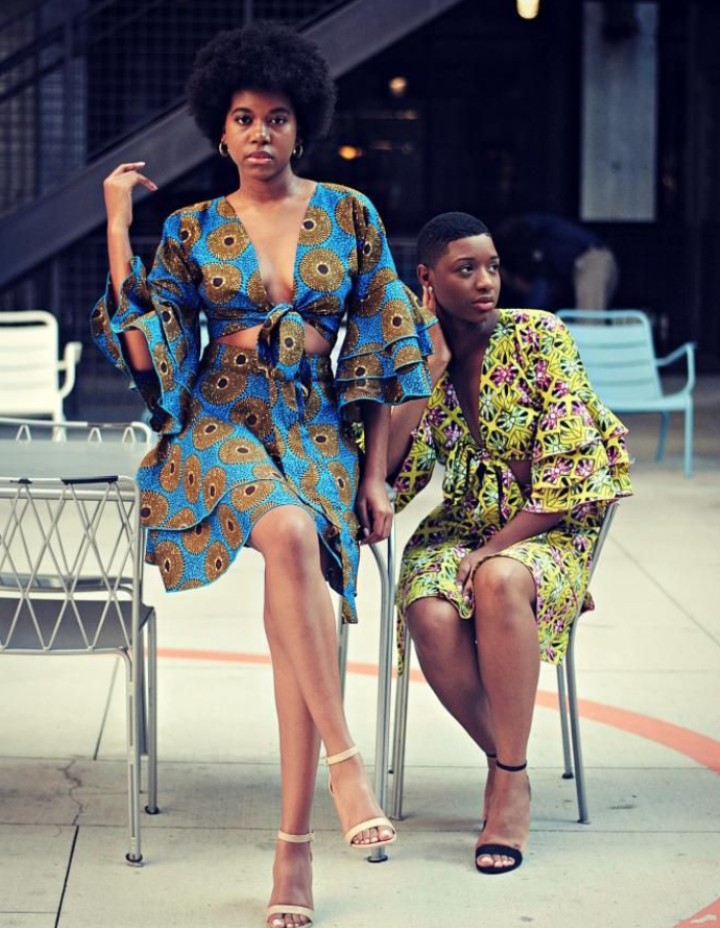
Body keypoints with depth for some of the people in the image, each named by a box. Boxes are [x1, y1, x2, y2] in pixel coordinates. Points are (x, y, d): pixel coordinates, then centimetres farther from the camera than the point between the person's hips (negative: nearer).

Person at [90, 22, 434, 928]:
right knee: (289, 532, -36)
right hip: (221, 424, -1)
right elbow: (143, 348, -2)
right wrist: (118, 226, -2)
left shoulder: (349, 215, 8)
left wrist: (375, 474, 3)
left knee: (296, 572, -27)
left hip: (318, 430, 1)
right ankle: (343, 759, -32)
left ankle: (293, 845, -23)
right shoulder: (192, 230, 8)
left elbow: (382, 346, 8)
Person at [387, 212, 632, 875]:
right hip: (456, 528, 3)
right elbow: (388, 463, -9)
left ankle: (510, 780, -25)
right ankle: (507, 766, -9)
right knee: (429, 616, -31)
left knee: (500, 581, -38)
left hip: (546, 529, -3)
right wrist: (432, 366, -12)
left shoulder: (540, 336, -7)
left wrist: (497, 545, -17)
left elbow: (571, 468, -12)